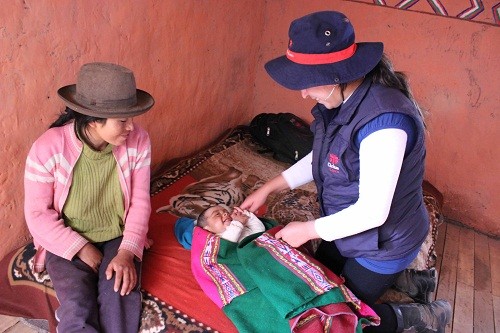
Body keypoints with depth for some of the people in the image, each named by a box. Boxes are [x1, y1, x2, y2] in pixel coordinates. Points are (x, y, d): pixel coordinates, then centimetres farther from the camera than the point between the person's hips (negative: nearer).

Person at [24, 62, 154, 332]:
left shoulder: (138, 141, -15)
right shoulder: (48, 148, -22)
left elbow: (140, 201, -9)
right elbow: (38, 214, -12)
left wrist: (127, 252, -21)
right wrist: (81, 248, -17)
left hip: (119, 237, 2)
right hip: (67, 242, -1)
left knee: (120, 302, -22)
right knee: (78, 311, -23)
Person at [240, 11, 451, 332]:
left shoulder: (383, 118, -35)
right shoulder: (344, 100, -8)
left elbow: (372, 211, -32)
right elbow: (320, 158, 8)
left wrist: (309, 230, -19)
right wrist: (269, 188, 3)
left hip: (382, 243, -8)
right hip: (347, 228, 9)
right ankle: (402, 279, 32)